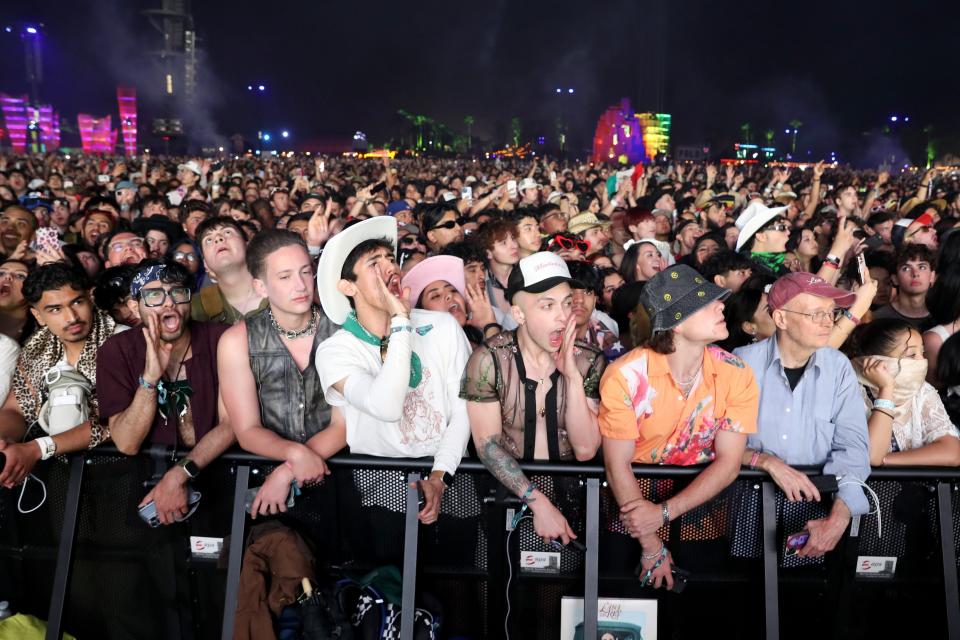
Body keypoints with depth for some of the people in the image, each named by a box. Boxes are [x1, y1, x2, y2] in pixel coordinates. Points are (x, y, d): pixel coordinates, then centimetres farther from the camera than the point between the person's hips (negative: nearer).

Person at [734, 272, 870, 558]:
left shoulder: (839, 368, 1)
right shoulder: (745, 363, -6)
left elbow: (852, 447, -6)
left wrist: (838, 518, -20)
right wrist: (769, 462, -23)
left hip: (818, 497, 3)